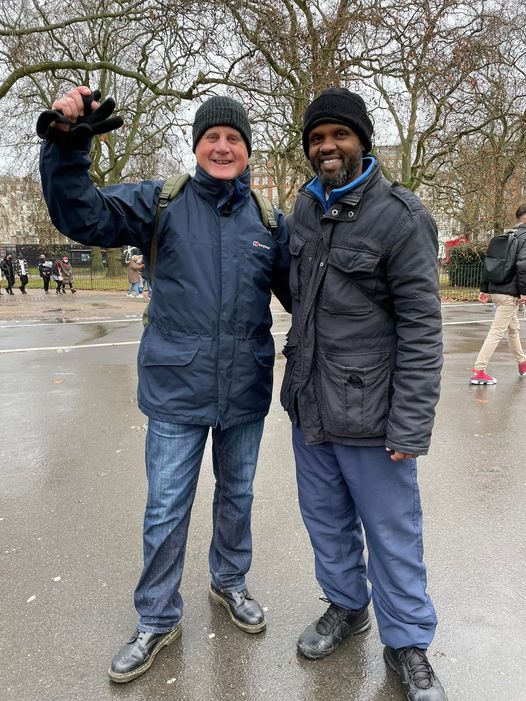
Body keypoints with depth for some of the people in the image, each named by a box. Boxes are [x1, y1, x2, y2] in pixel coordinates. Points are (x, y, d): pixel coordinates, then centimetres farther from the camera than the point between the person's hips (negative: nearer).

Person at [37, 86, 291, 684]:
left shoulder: (268, 219, 3)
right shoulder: (160, 203, -1)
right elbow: (82, 215, -10)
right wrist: (65, 145, -23)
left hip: (245, 391, 2)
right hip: (176, 391, -2)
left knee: (236, 496, 20)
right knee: (166, 510, 9)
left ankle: (229, 582, 46)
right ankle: (157, 619, 33)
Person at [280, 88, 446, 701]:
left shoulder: (400, 217, -13)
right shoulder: (306, 205, 7)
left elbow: (421, 328, -16)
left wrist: (411, 425, -20)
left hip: (368, 413, -6)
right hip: (307, 404, 7)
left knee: (392, 534, 9)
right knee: (326, 518, 21)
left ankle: (407, 644, 33)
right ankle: (346, 607, 45)